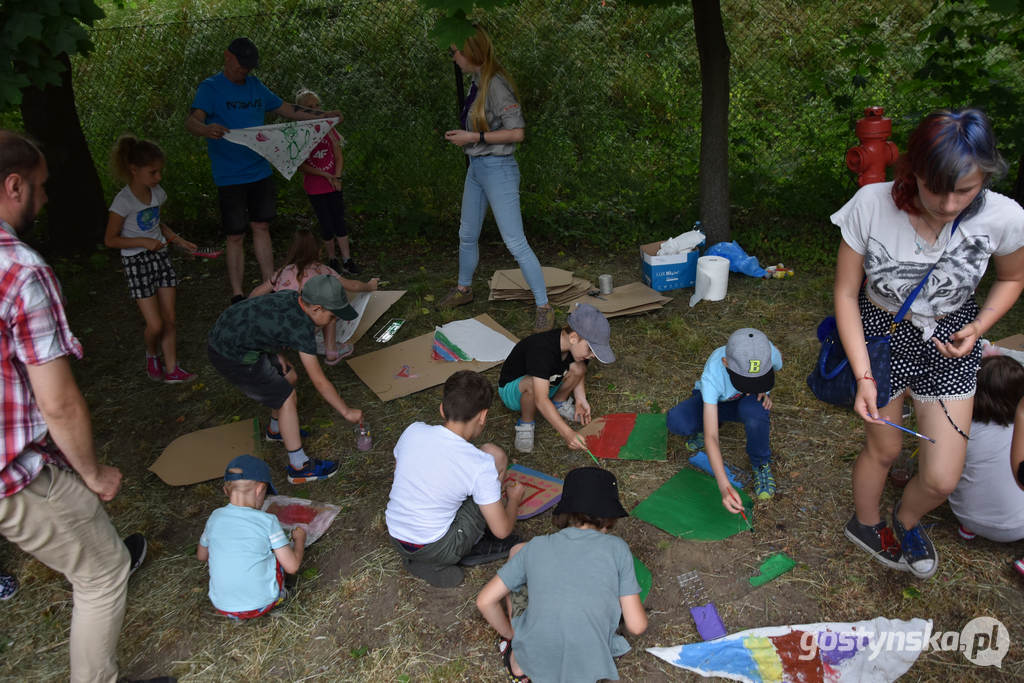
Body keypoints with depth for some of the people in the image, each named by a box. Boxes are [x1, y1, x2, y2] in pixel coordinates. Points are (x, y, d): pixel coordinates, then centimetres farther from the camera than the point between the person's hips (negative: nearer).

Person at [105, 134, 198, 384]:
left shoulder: (156, 192, 3)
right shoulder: (124, 201, -16)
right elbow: (110, 239, -10)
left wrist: (178, 240, 6)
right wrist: (143, 242, -19)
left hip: (160, 257, 6)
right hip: (136, 262, -6)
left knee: (169, 319, 5)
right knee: (155, 325, -6)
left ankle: (171, 369, 15)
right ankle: (152, 356, 25)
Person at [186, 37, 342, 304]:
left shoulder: (255, 85, 12)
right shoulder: (210, 88, -7)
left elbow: (286, 109, 20)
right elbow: (192, 121, -21)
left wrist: (324, 115, 12)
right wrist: (206, 129, -45)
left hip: (260, 171, 6)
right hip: (230, 177, -6)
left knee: (262, 227, 10)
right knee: (236, 237, -1)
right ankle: (237, 296, 9)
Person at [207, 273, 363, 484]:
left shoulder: (290, 296, -2)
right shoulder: (302, 329, -25)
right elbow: (319, 382, -19)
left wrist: (276, 353, 6)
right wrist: (347, 412, -9)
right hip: (232, 357, -9)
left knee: (289, 377, 20)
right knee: (287, 399, -5)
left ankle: (275, 430, 44)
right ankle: (299, 468, 3)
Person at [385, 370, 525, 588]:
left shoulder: (413, 431, -9)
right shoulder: (482, 465, -22)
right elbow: (502, 530, -14)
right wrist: (514, 498, 8)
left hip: (395, 537, 5)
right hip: (437, 550, -5)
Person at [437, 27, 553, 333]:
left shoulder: (496, 84, -18)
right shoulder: (476, 83, 7)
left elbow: (516, 133, -22)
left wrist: (474, 137, -20)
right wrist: (462, 136, 9)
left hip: (497, 169, -9)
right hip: (476, 168, 9)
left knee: (516, 243, -9)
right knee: (467, 235, 21)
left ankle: (544, 307, -1)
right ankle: (464, 289, 41)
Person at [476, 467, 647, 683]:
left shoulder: (536, 547, -1)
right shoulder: (617, 549, -5)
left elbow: (485, 601, 0)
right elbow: (636, 626, -4)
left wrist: (511, 636, 16)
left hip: (532, 661, 0)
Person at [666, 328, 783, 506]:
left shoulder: (769, 353, -32)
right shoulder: (712, 376, -40)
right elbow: (711, 438, -41)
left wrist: (764, 391, -16)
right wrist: (724, 486, -51)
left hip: (745, 402, 1)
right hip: (715, 400, -1)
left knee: (754, 410, -38)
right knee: (677, 421, -31)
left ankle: (760, 463, -8)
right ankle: (704, 424, 5)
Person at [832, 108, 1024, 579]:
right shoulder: (871, 205, -25)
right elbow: (846, 294, -16)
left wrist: (978, 327, -13)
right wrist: (863, 376, -22)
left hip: (948, 344, 2)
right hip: (880, 332, -1)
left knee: (942, 479, 1)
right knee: (883, 448, 15)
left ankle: (906, 520, 39)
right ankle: (865, 525, 48)